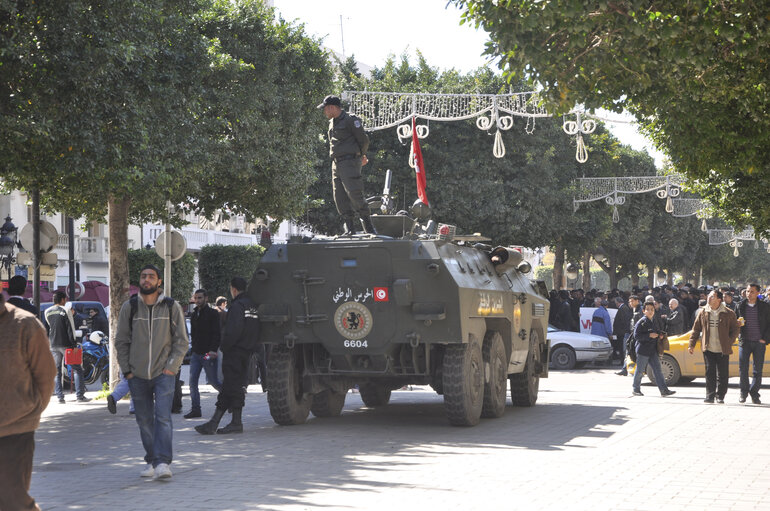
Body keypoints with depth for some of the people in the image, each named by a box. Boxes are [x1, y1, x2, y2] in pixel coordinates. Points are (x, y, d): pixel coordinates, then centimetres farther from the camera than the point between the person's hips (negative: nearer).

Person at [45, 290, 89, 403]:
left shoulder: (47, 312, 7)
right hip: (66, 344, -5)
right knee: (77, 369, 2)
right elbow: (70, 328, -12)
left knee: (56, 372, 8)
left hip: (54, 346, 5)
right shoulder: (65, 311, -9)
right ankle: (80, 395, -3)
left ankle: (60, 397, 1)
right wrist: (74, 345, -11)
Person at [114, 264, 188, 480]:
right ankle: (151, 461, 16)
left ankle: (162, 462, -17)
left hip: (164, 373, -2)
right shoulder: (129, 308, 5)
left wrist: (171, 367, -5)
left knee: (163, 417, -13)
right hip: (137, 375, 2)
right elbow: (121, 342, 9)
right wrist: (126, 370, 1)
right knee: (144, 421, 6)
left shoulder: (172, 308, 3)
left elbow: (181, 341, 5)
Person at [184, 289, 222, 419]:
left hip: (208, 354, -6)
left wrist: (213, 350, -23)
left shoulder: (212, 314, -6)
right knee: (192, 382, -2)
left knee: (213, 381, -1)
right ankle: (196, 409, 0)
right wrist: (193, 350, 14)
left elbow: (217, 333, -13)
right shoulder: (194, 314, 15)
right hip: (196, 354, 7)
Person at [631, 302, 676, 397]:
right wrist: (649, 335, -21)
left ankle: (664, 390, -6)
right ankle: (636, 389, 17)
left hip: (653, 351, 6)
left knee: (658, 370, -1)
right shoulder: (641, 322, -9)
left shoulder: (655, 321, 13)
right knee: (640, 370, 3)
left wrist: (660, 334, 6)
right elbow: (636, 336, -16)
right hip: (643, 350, -6)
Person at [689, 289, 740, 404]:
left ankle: (720, 396, 12)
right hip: (708, 349, 2)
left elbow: (735, 329, 7)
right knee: (710, 374, 1)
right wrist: (692, 344, 8)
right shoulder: (703, 312, 6)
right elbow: (696, 329, 12)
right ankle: (710, 396, 6)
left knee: (722, 374, 2)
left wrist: (729, 342, -3)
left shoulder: (729, 314, -1)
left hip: (722, 350, -1)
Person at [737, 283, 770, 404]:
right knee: (743, 368, -2)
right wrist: (738, 323, -9)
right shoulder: (740, 306, 6)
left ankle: (754, 394, 9)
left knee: (758, 370, 1)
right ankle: (743, 392, 11)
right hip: (744, 341, 1)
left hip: (759, 342, -1)